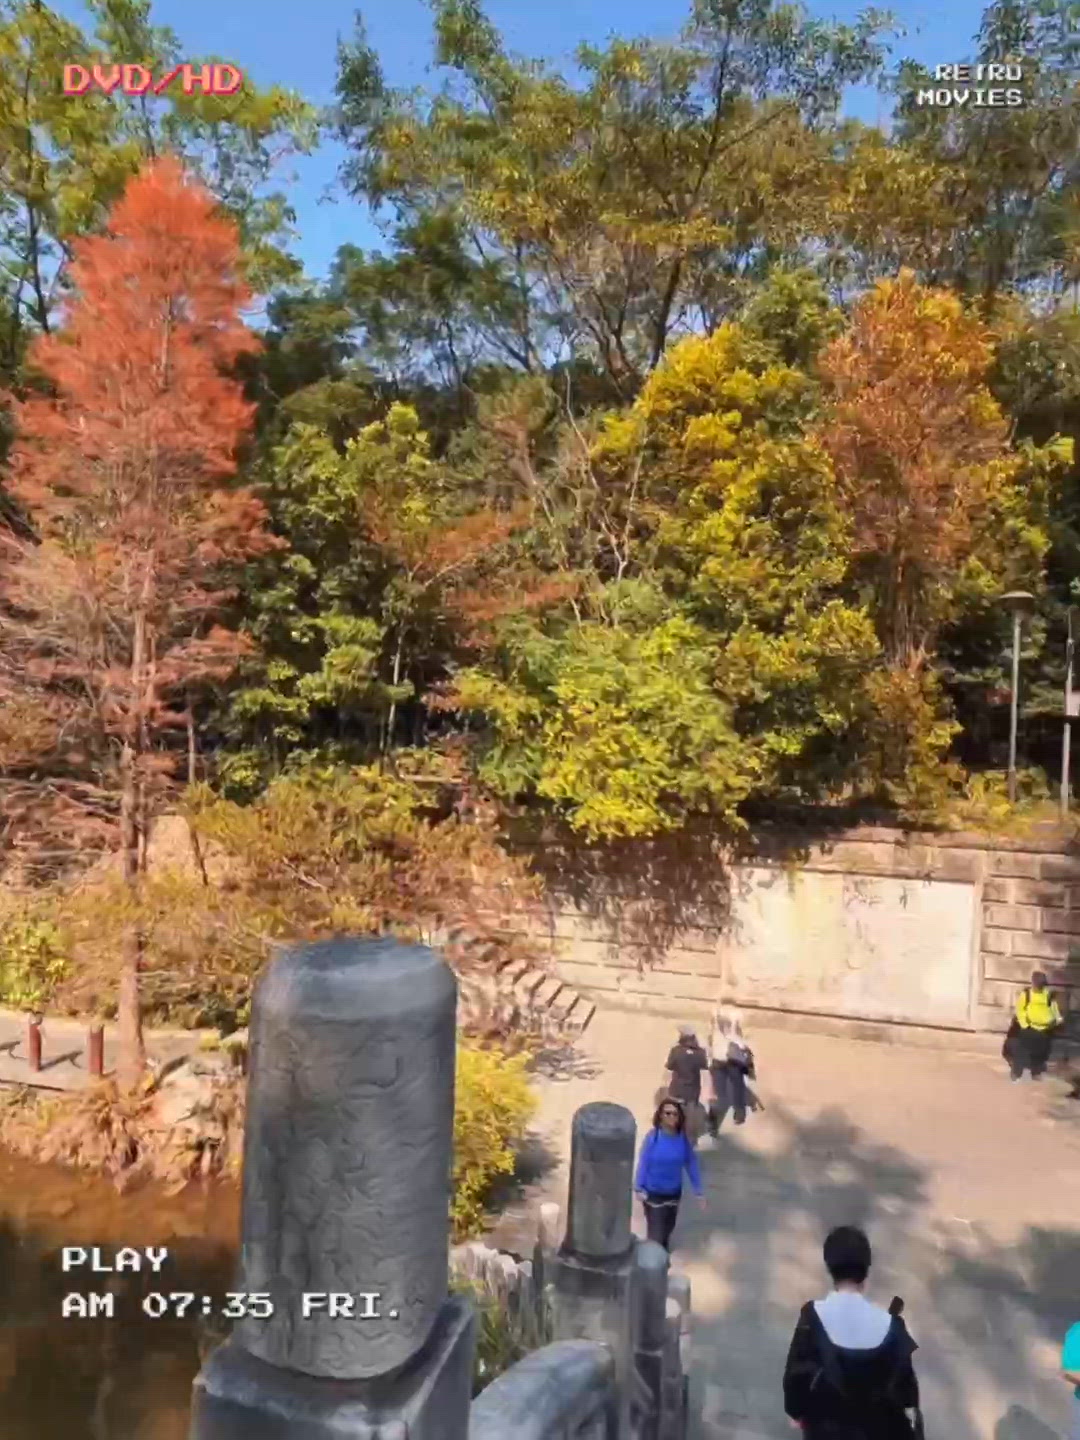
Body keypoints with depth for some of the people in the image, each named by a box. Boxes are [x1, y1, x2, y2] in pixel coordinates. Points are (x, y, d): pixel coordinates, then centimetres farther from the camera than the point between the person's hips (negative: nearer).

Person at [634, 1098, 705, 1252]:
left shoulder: (683, 1138, -13)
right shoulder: (652, 1137, -23)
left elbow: (691, 1164, -4)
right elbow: (643, 1163, -15)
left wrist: (698, 1191, 0)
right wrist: (639, 1188, -14)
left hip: (674, 1192, 4)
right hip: (653, 1192, -4)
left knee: (668, 1228, 23)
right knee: (656, 1232, -2)